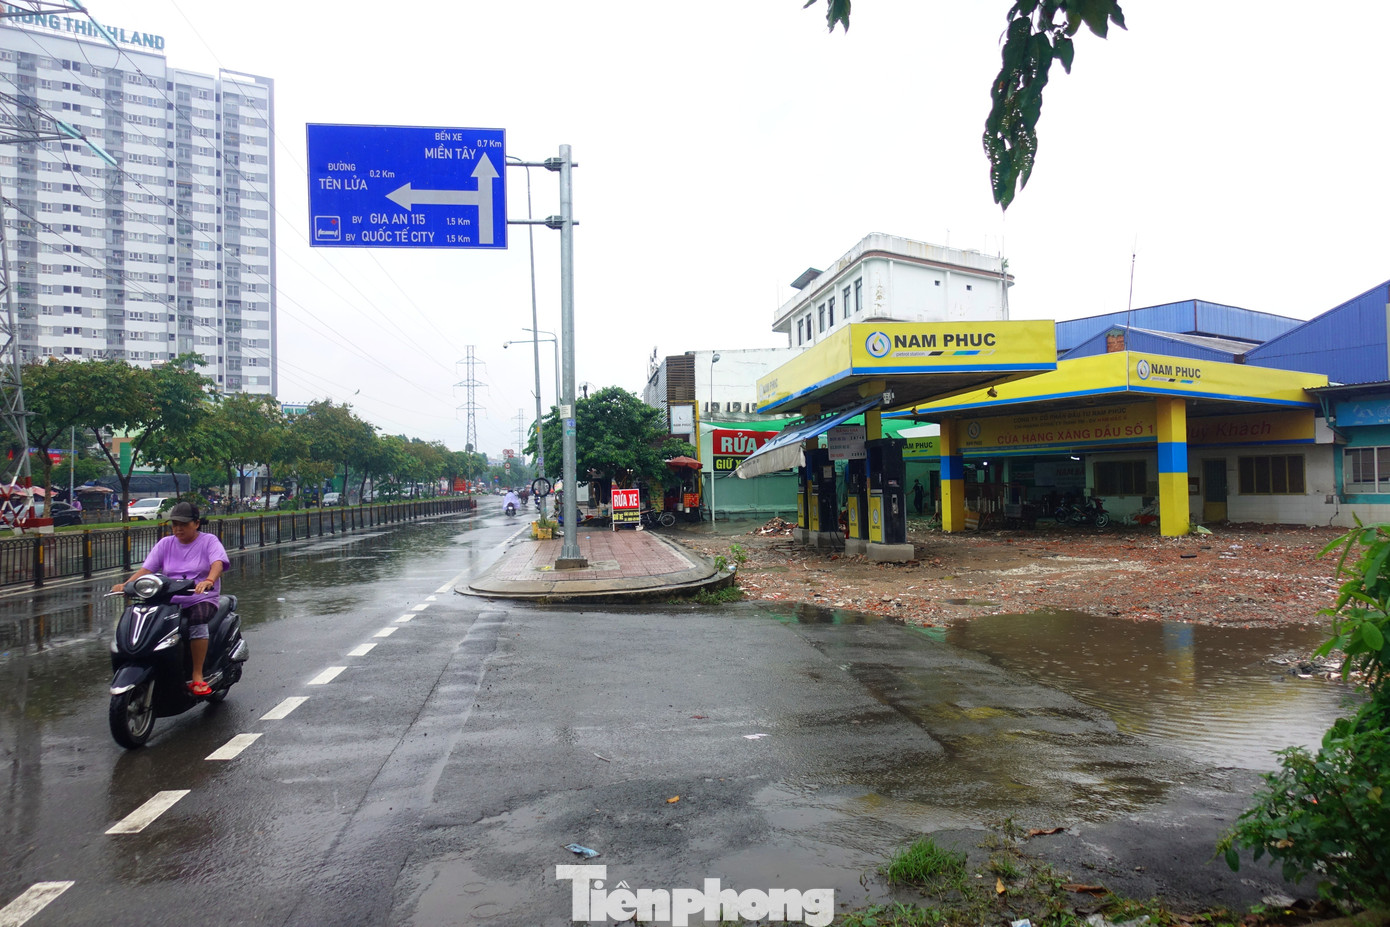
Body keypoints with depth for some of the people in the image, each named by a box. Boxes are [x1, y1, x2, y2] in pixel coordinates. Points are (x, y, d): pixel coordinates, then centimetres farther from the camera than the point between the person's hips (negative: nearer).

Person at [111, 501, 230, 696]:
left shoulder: (209, 541, 2)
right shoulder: (166, 544, 14)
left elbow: (218, 563, -17)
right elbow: (146, 568, 5)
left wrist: (208, 581, -38)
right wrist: (126, 584, -15)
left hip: (202, 599, -4)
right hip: (170, 600, 4)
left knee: (198, 621, -35)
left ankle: (197, 677, -28)